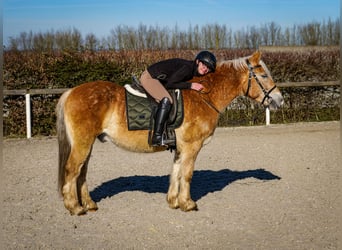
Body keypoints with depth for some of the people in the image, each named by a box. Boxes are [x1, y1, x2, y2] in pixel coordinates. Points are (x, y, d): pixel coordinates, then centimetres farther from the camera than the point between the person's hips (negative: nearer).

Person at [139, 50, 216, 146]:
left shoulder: (193, 71, 3)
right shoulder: (187, 68, -25)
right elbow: (170, 84, -27)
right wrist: (190, 85, -27)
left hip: (158, 80, 11)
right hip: (149, 77, -10)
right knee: (167, 100, -28)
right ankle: (157, 137, -30)